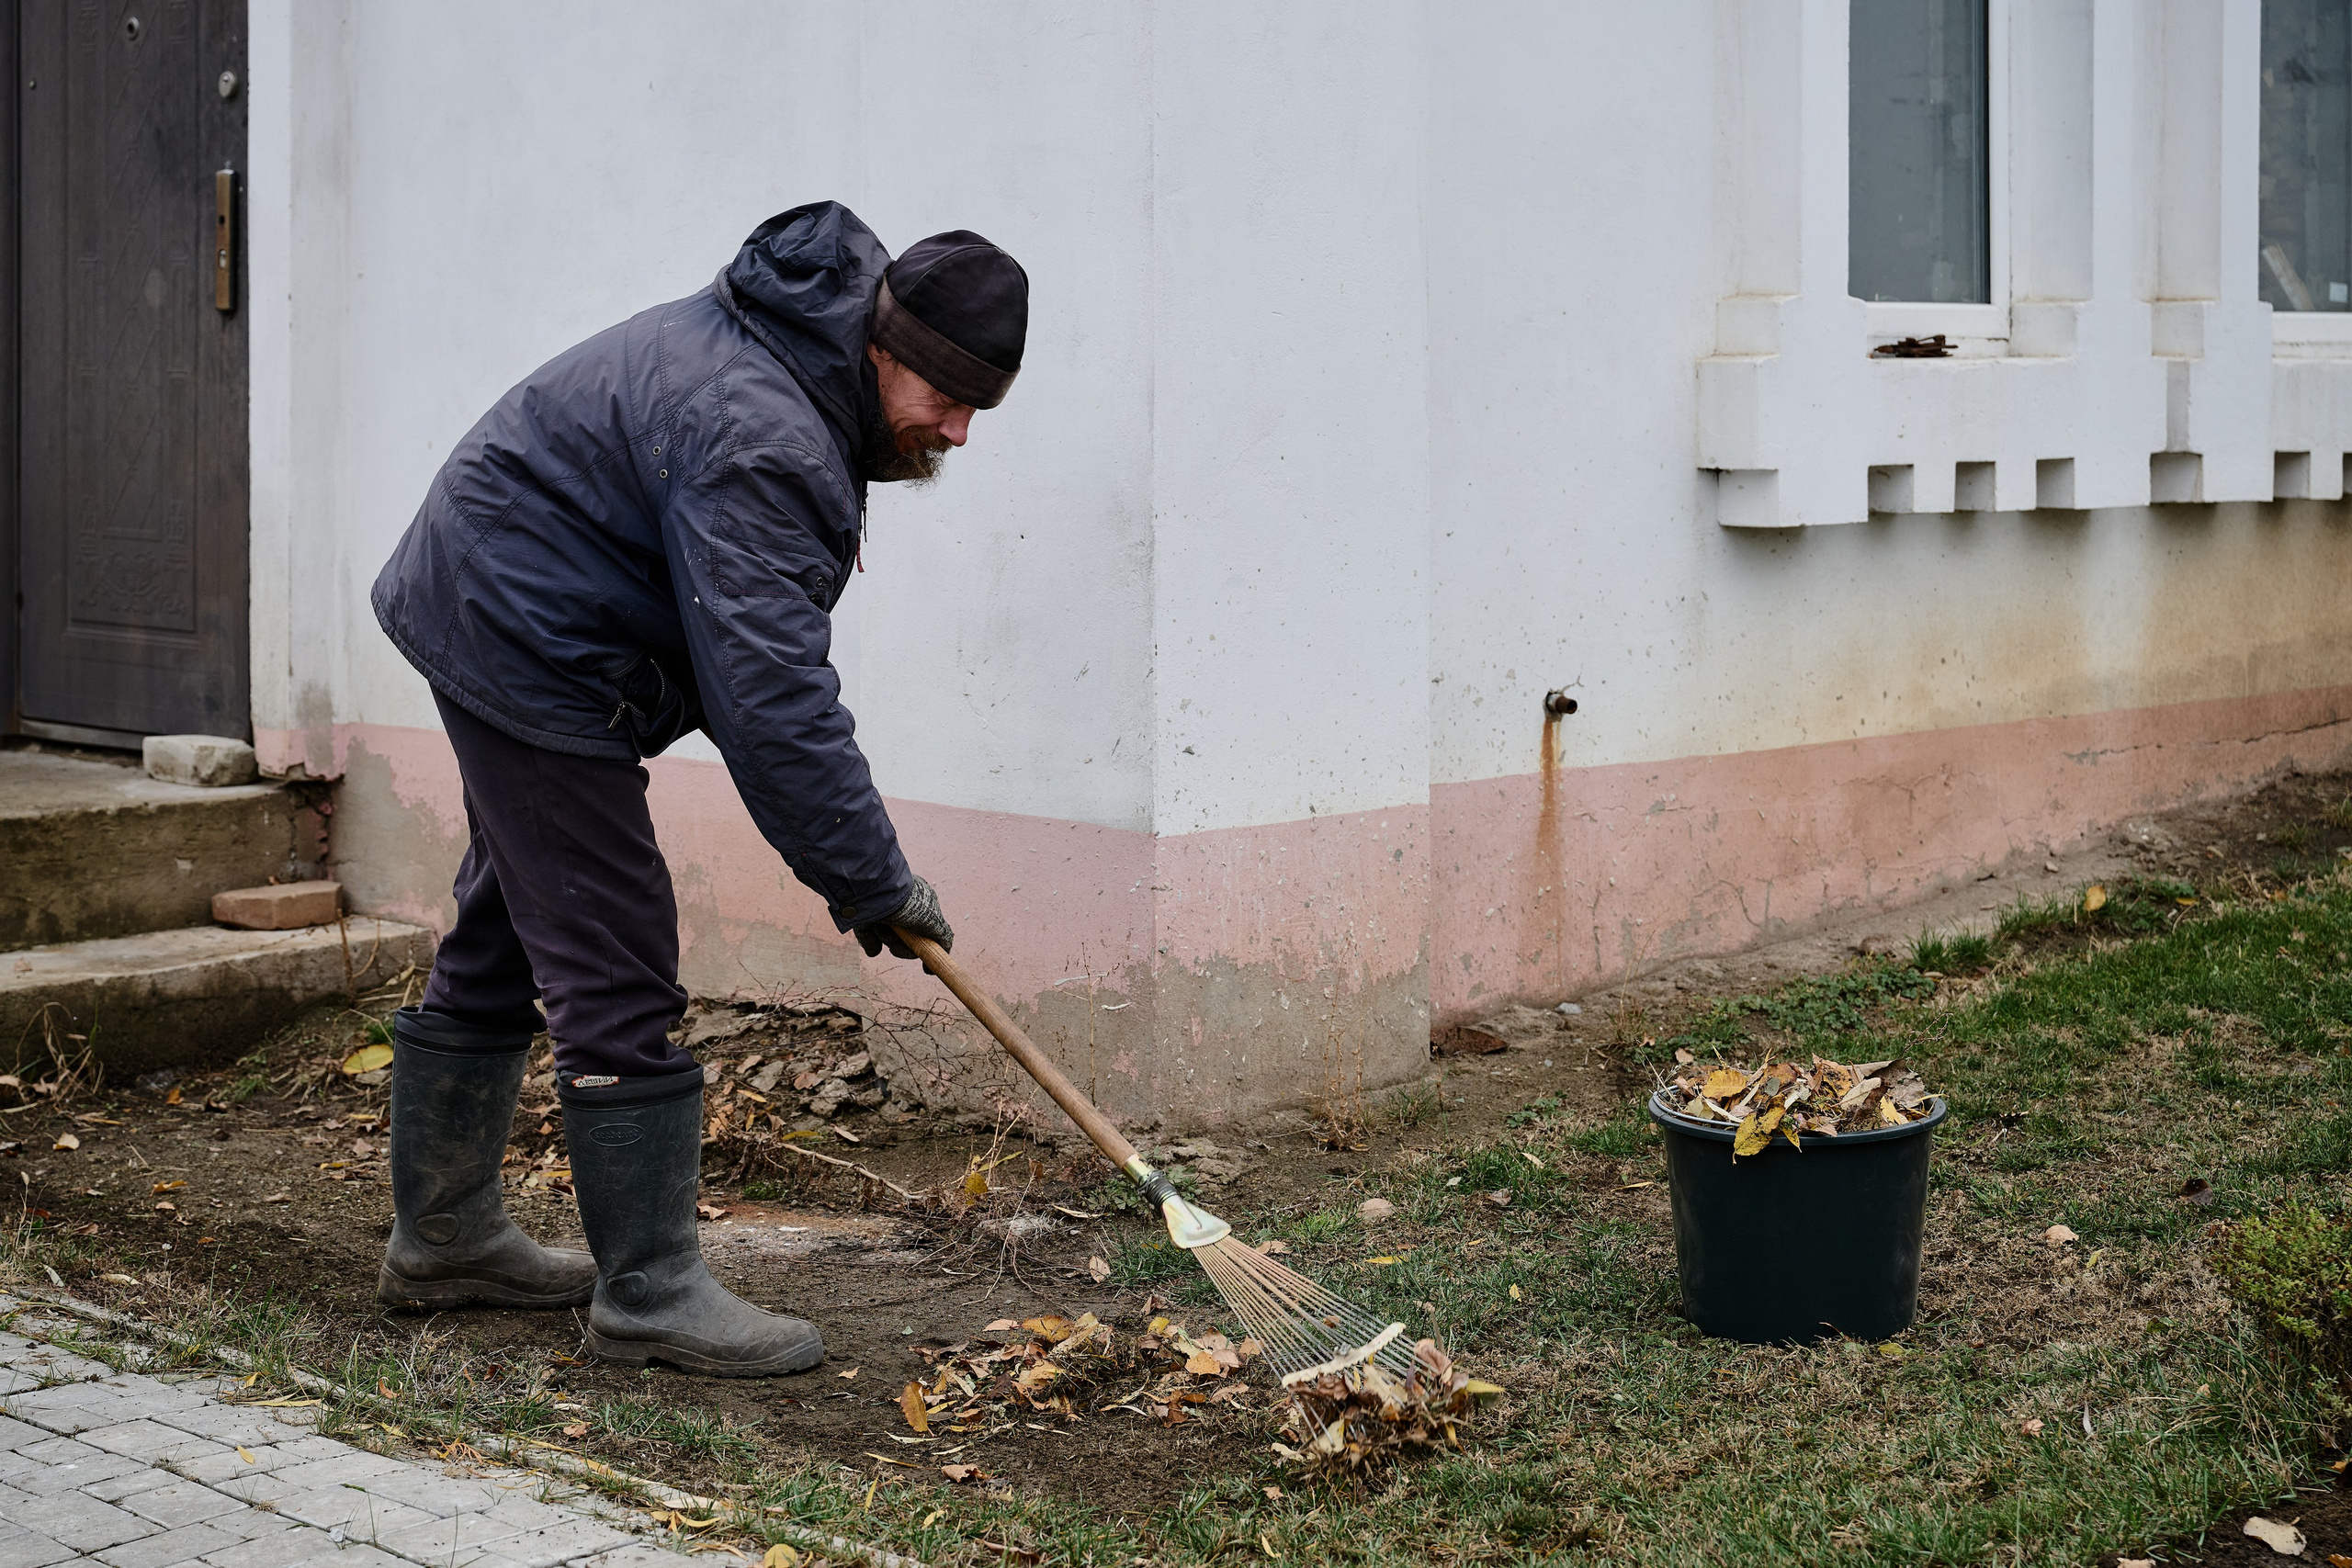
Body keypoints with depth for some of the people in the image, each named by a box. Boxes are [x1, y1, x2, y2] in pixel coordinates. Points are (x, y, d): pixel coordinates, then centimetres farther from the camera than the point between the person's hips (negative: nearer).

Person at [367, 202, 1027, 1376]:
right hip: (529, 650, -11)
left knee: (502, 945, 18)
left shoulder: (786, 354, 5)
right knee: (614, 974, -9)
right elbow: (771, 694, -31)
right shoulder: (756, 440, -28)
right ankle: (648, 1293, -3)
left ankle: (441, 1237, 31)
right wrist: (871, 880, -24)